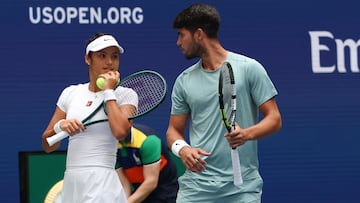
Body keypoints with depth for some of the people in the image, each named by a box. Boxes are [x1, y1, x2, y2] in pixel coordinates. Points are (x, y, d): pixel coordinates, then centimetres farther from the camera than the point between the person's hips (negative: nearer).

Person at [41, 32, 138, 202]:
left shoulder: (125, 95, 1)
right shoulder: (70, 93, 12)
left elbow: (120, 132, -20)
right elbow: (47, 146, 13)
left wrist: (108, 91, -9)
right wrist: (60, 126, -9)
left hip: (101, 184, -4)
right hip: (70, 183, 4)